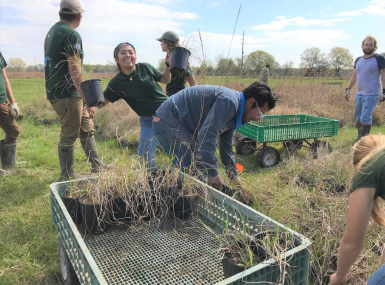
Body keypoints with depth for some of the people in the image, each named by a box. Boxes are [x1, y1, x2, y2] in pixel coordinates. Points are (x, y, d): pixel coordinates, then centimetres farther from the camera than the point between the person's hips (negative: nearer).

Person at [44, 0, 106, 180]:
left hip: (57, 90, 10)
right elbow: (75, 72, -23)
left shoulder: (53, 31, 15)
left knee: (87, 129, 15)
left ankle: (97, 166, 22)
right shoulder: (72, 35, -15)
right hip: (66, 94, -10)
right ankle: (67, 176, 12)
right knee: (69, 136, 0)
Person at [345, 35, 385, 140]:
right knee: (358, 117, 12)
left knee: (365, 118, -11)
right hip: (359, 93, 7)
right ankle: (360, 138, 24)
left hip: (371, 94, -7)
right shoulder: (358, 60, 13)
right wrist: (348, 89, 15)